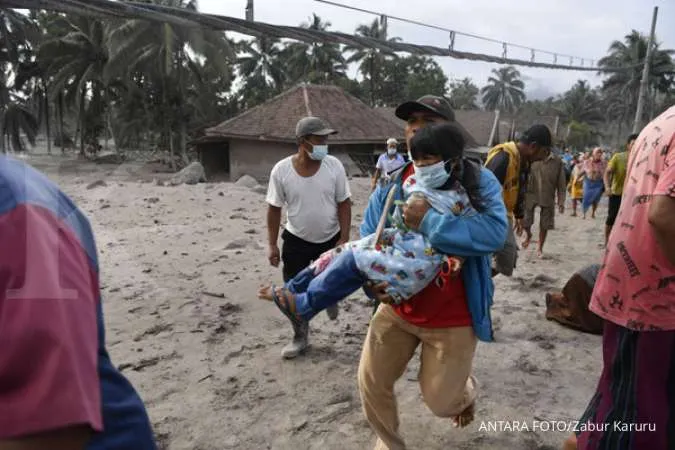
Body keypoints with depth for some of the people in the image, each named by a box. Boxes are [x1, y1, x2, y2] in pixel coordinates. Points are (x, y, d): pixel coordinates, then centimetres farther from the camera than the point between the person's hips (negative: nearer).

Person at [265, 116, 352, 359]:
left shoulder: (334, 166, -14)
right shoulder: (281, 170, -15)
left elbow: (344, 204, -7)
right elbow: (274, 209, -6)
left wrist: (344, 239, -10)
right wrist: (272, 245, -6)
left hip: (330, 238, 0)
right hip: (296, 240, 0)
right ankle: (300, 337, 28)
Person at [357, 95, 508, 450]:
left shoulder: (477, 180, -12)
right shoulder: (392, 184, -2)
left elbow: (494, 232, -29)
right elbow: (367, 242, -1)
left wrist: (429, 222, -33)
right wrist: (371, 281, -19)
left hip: (453, 318, -3)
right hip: (398, 310, 4)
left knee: (440, 401, 12)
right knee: (370, 384, 10)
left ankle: (465, 390, 51)